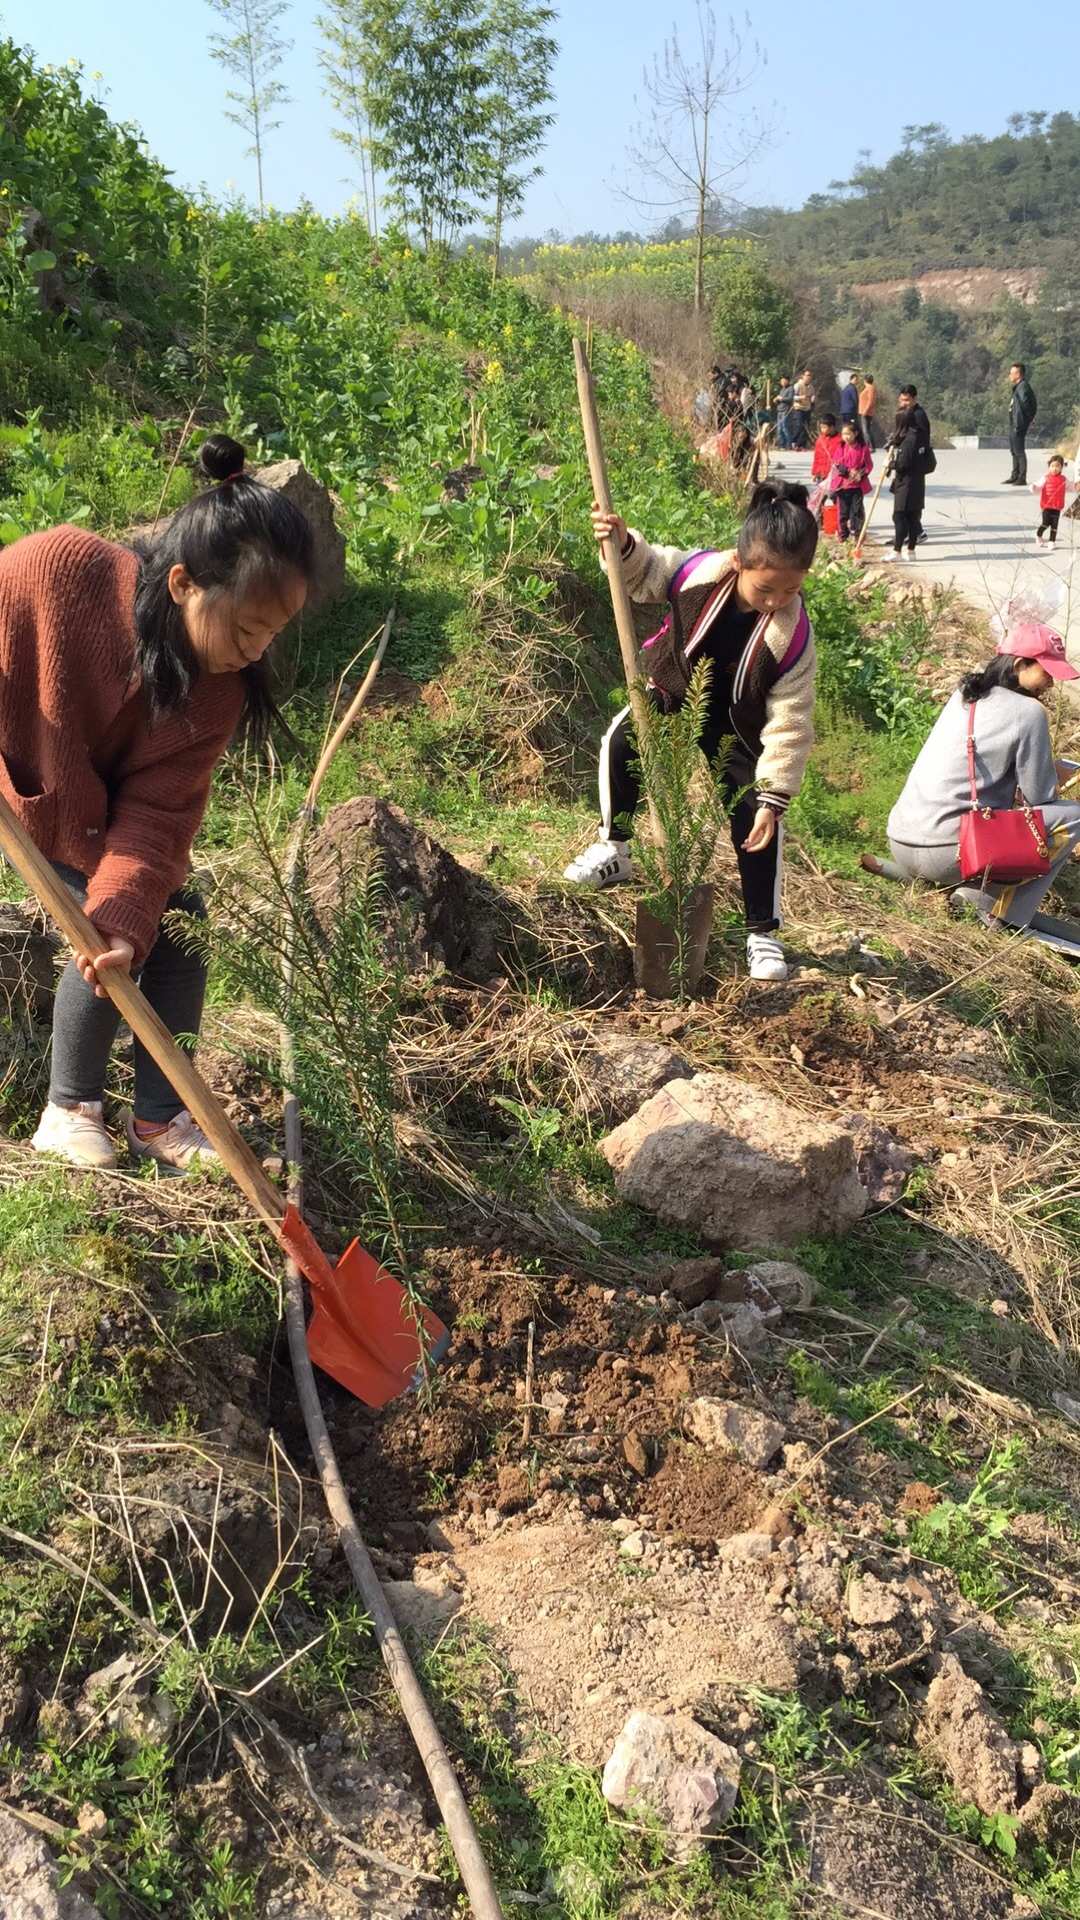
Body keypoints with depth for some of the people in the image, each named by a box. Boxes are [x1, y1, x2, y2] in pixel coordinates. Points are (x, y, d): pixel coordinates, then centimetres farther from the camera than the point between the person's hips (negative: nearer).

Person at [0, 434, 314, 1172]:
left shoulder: (219, 686, -23)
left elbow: (156, 812, -27)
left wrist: (124, 913, -43)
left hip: (107, 813, 4)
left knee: (178, 924, -5)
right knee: (113, 933, -16)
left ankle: (160, 1118, 11)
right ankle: (68, 1110, 5)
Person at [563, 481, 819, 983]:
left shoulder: (793, 636, -29)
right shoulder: (698, 572, -26)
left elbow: (789, 725, -24)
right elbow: (647, 572, -2)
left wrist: (773, 796, -28)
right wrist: (624, 544, -25)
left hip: (737, 731, -1)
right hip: (673, 696, 1)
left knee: (757, 820, -11)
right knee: (621, 741, -26)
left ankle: (763, 933, 6)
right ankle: (614, 851, -1)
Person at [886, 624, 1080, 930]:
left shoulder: (965, 695, 16)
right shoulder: (1028, 712, -7)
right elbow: (1040, 795, -2)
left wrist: (1047, 769, 21)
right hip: (943, 855, -8)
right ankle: (997, 907, -5)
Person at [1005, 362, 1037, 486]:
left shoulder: (1023, 387, -14)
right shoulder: (1017, 387, 15)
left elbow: (1025, 405, -22)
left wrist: (1019, 425, -21)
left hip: (1019, 425, -10)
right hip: (1013, 424, 10)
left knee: (1019, 451, -6)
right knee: (1014, 451, 17)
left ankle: (1022, 478, -2)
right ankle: (1015, 476, 27)